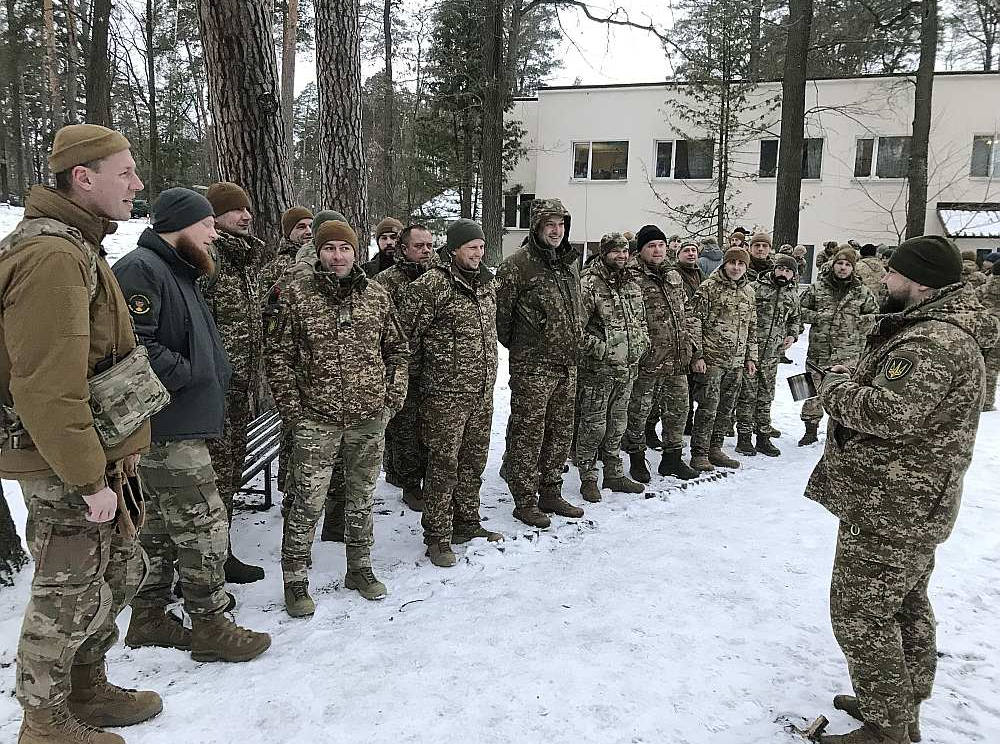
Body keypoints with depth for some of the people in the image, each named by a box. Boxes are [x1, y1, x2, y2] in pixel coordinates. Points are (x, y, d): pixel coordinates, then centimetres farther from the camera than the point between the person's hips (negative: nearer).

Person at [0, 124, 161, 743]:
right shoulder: (51, 255, -21)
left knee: (121, 570, 21)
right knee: (68, 594, 6)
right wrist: (89, 479, -22)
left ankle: (87, 688, 39)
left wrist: (121, 447, 18)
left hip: (95, 452, 10)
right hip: (64, 466, -10)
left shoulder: (76, 246, 14)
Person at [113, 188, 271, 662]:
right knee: (203, 527, -3)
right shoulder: (141, 269, -14)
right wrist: (186, 373, -17)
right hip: (168, 432, -10)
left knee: (159, 527, 17)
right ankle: (211, 626, 8)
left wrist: (212, 390, 15)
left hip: (177, 428, 10)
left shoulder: (177, 273, 19)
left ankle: (149, 618, 28)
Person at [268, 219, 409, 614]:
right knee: (307, 503, -1)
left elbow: (398, 350, 13)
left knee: (362, 497, 16)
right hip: (316, 420, -3)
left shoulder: (378, 295, 5)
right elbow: (279, 354, -1)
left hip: (370, 418, 3)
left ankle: (360, 568, 33)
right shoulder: (296, 295, -3)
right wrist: (291, 407, -6)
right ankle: (295, 581, 15)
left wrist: (394, 396, 5)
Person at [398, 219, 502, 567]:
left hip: (482, 392, 7)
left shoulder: (486, 281, 12)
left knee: (474, 460, 16)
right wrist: (409, 378, -6)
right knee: (443, 464, -1)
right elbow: (407, 333, -12)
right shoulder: (431, 284, -13)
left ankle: (467, 522, 32)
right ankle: (437, 537, 10)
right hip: (445, 392, -7)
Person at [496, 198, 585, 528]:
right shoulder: (517, 264, -11)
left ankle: (550, 492, 28)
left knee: (561, 431, 15)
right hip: (532, 365, -8)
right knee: (528, 432, 0)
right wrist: (516, 345, 1)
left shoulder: (569, 263, 13)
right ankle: (525, 501, 11)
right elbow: (501, 311, -10)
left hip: (567, 363, 8)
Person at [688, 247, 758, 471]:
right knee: (708, 407, -6)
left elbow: (752, 328, 20)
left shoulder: (748, 292, 13)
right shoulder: (709, 287, -5)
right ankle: (699, 454, 2)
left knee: (726, 409, 10)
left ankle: (715, 449, 22)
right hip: (711, 359, -6)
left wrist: (751, 357, 16)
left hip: (737, 362, 6)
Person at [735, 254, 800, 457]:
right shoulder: (755, 287, -6)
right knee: (747, 394, 1)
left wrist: (792, 335, 6)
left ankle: (763, 437, 21)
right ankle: (744, 436, 10)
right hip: (750, 349, -4)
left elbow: (794, 319, 24)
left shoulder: (793, 294, 10)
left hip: (773, 353, 5)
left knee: (766, 396, 12)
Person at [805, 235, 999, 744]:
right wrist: (854, 378, 2)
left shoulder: (933, 342, -24)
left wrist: (836, 386, -15)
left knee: (860, 616, -1)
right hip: (912, 506, 11)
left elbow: (886, 412, -32)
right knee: (906, 606, 22)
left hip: (889, 508, -11)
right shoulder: (940, 329, 12)